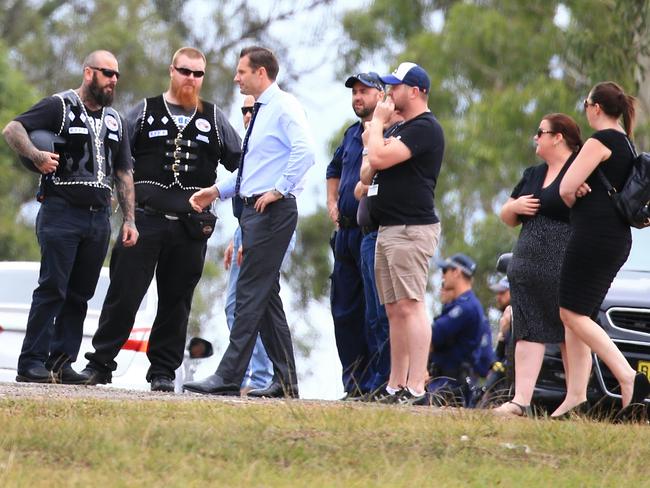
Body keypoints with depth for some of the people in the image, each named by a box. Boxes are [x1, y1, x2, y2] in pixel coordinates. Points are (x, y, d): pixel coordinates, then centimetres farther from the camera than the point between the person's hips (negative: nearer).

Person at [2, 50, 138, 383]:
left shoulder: (114, 119, 18)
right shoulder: (59, 106, -2)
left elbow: (124, 174, 20)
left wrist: (129, 220, 13)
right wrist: (37, 157, -28)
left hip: (98, 217, 6)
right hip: (61, 214, -6)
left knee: (80, 294, 5)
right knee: (52, 289, -10)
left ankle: (61, 362, 9)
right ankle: (31, 362, -9)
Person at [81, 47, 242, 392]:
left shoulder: (214, 119, 12)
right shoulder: (145, 112, 8)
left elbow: (240, 163, 17)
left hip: (191, 225, 2)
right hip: (145, 219, -2)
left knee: (176, 301, 4)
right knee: (123, 294, -4)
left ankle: (163, 370, 11)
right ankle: (100, 363, 3)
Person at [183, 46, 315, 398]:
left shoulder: (284, 106, -10)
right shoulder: (261, 111, 20)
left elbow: (304, 151, -25)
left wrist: (278, 190, -22)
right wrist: (217, 191, 20)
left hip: (273, 210, -10)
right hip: (253, 210, 10)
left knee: (251, 292, -11)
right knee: (265, 295, 10)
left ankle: (229, 377, -12)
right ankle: (285, 380, 13)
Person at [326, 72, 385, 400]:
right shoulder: (352, 134, 18)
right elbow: (335, 169, 35)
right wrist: (332, 203, 22)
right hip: (347, 231, 9)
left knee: (375, 310, -9)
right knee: (344, 308, 10)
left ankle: (375, 383, -7)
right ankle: (354, 382, 16)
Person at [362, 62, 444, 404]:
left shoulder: (424, 129, -11)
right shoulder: (403, 129, 22)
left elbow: (379, 158, -22)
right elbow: (370, 172, 26)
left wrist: (378, 122, -6)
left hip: (412, 229, -11)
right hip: (388, 230, 11)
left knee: (410, 306, -14)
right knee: (394, 310, 10)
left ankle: (415, 387, -17)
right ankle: (395, 385, 12)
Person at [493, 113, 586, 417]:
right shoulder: (532, 175, 22)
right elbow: (507, 218, 26)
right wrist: (515, 206, 5)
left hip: (565, 268, -7)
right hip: (527, 265, 7)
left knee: (573, 335, -3)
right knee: (529, 333, -1)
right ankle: (521, 400, -7)